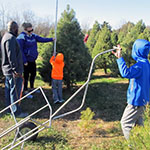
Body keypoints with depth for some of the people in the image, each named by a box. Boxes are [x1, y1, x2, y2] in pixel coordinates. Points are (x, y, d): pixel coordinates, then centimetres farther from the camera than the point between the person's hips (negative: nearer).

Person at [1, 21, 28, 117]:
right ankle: (16, 112, 4)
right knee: (15, 91, -4)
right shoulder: (11, 38, -17)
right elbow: (11, 56, -23)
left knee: (9, 90, 17)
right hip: (12, 71, -11)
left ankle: (10, 109, 28)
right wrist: (16, 70, -22)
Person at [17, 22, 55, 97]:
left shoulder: (33, 36, 6)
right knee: (26, 75, 1)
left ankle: (32, 88, 37)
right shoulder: (21, 37, -16)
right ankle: (25, 91, 14)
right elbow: (20, 50, -18)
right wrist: (24, 61, -18)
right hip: (26, 60, -7)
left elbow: (41, 39, 4)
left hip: (33, 59, 8)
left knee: (33, 74, 18)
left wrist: (51, 39, -8)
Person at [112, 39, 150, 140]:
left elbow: (126, 73, -40)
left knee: (125, 123, 3)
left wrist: (120, 58, -36)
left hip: (136, 100, -9)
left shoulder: (140, 65, -24)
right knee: (138, 124, 21)